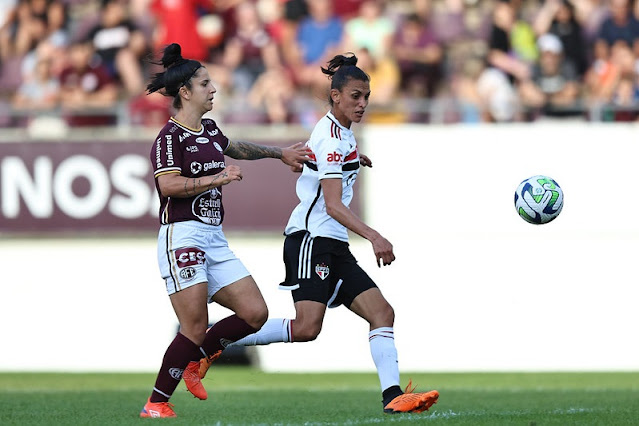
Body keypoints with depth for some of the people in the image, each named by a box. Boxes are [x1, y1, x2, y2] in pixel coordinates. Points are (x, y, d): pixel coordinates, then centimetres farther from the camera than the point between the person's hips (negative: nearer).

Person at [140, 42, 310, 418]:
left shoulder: (209, 130, 17)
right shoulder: (170, 137, -9)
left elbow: (234, 148, 38)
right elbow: (169, 184, -22)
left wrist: (280, 153, 45)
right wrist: (217, 178, -18)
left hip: (215, 240, 8)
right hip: (183, 236, -8)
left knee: (255, 313, -1)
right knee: (196, 329, -13)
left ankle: (192, 361, 15)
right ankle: (156, 404, -2)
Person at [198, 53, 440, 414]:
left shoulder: (342, 131, 14)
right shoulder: (331, 138, -15)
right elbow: (333, 205, -25)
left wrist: (352, 160, 37)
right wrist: (374, 237, -36)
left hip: (335, 249, 10)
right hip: (311, 239, -10)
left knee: (382, 312, -2)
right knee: (307, 327, -21)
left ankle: (393, 397, -10)